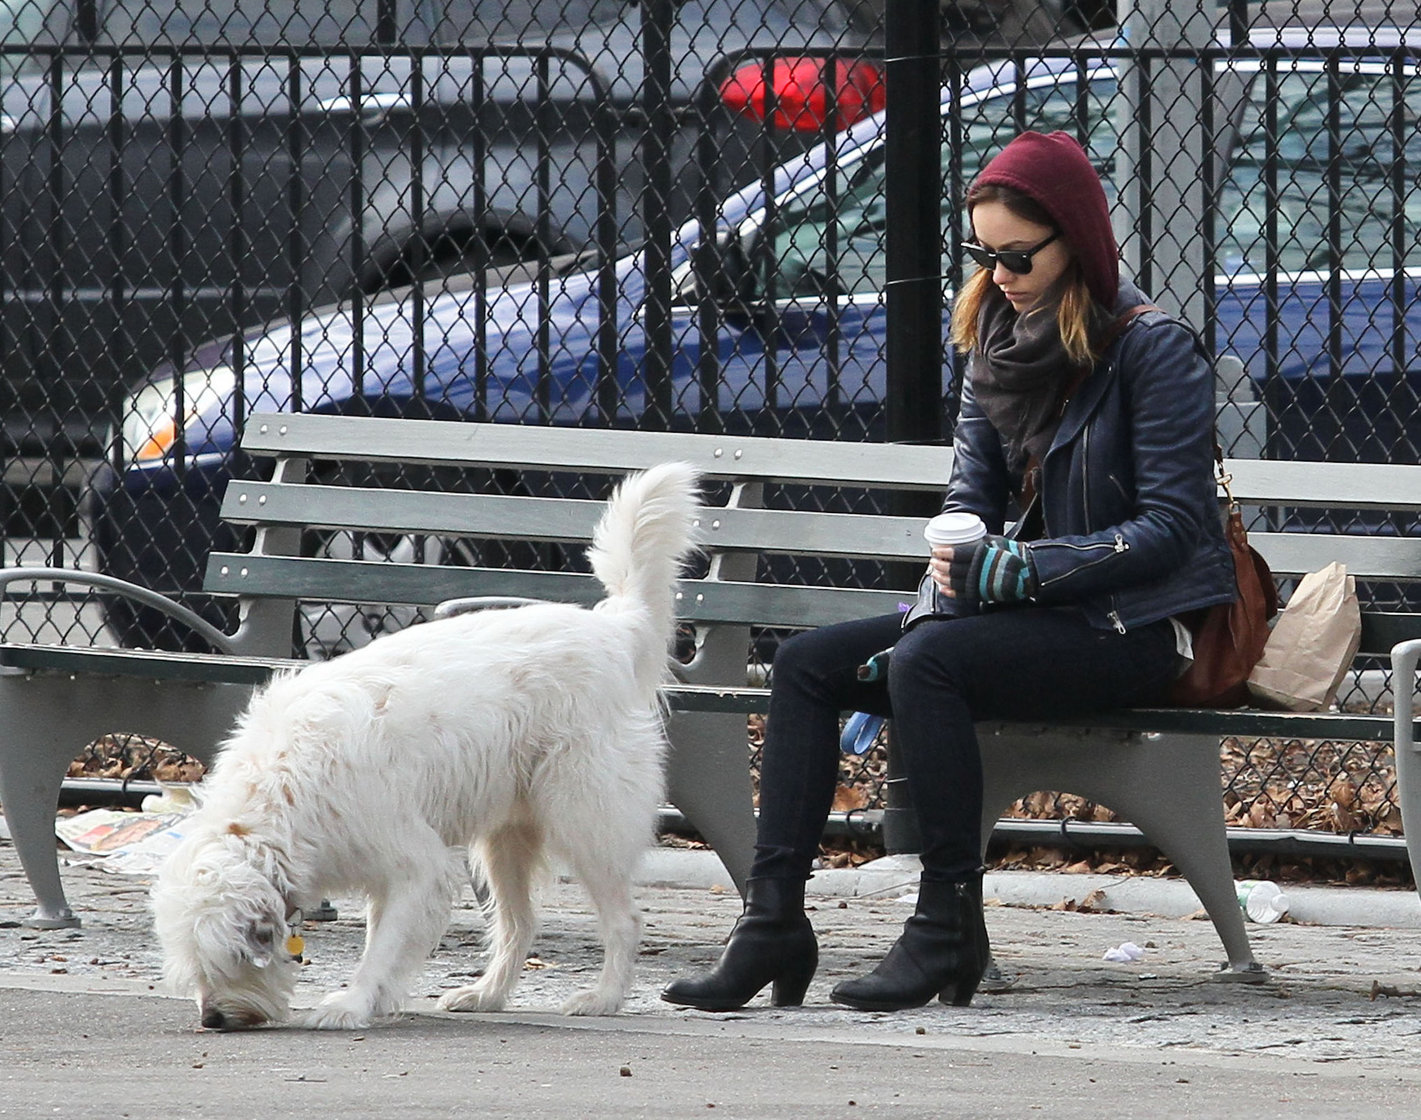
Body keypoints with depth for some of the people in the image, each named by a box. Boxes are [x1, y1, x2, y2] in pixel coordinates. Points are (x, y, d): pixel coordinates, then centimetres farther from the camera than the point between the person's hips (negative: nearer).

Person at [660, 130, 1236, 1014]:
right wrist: (954, 563, -10)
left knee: (930, 658, -32)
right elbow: (972, 497, 13)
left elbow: (1171, 527, -16)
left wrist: (1018, 569, -22)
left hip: (1135, 628, -8)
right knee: (807, 664, -7)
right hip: (1035, 612, 8)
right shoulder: (998, 339, 10)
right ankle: (774, 922, -14)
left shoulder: (1152, 349, -11)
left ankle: (950, 929, -27)